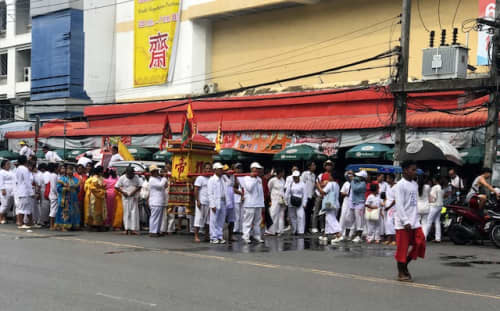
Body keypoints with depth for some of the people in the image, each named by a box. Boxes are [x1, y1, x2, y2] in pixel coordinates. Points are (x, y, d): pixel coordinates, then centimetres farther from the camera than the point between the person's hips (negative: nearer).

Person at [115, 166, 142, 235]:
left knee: (134, 212, -5)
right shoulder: (122, 178, -2)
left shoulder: (136, 177, 2)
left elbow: (139, 186, 5)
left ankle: (133, 228, -6)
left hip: (134, 197, 1)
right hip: (126, 197, -1)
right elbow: (116, 187, 0)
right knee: (127, 212, 1)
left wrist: (134, 191, -11)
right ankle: (127, 228, 7)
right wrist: (123, 192, -11)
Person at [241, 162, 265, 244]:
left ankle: (257, 236, 17)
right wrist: (254, 178, -12)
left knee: (257, 221, 10)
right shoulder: (246, 178, -3)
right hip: (250, 203, -7)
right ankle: (246, 236, -5)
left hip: (258, 203, 7)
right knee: (248, 220, -8)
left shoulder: (259, 179, 17)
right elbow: (249, 188, -18)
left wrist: (262, 203, 18)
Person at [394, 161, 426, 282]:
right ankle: (401, 273, 10)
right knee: (402, 248, -1)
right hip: (403, 223, -7)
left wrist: (416, 218, 11)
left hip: (414, 222, 7)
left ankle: (405, 265, 18)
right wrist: (406, 221, -20)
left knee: (420, 243, 2)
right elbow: (399, 205, -16)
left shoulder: (415, 184, 13)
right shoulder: (400, 185, -11)